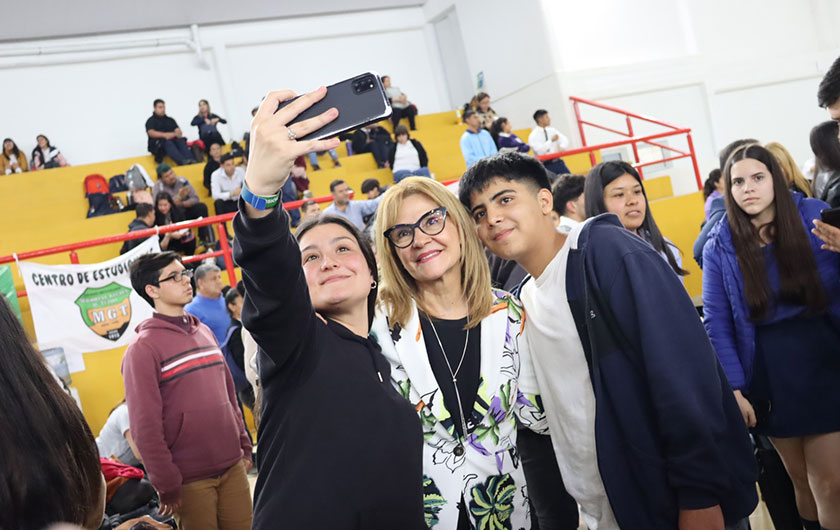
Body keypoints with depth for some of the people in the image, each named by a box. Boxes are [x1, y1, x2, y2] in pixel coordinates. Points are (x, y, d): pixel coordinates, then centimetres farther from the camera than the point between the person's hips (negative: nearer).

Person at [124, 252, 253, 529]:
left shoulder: (205, 332, 11)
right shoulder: (143, 348, -8)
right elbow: (146, 426, -11)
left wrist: (244, 445, 13)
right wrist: (167, 486, -12)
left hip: (233, 467, 5)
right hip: (190, 480, -5)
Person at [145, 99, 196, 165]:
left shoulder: (170, 120, 27)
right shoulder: (151, 120, 13)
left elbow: (179, 132, 14)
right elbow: (151, 133, -6)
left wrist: (178, 133, -13)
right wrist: (164, 135, -22)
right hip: (158, 144, -4)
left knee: (181, 141, -30)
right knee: (167, 143, -38)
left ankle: (190, 160, -57)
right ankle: (182, 162, -63)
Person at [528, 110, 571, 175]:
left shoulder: (552, 130, 8)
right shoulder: (533, 136, -8)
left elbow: (564, 140, 2)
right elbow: (540, 150, -20)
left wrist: (562, 147, -20)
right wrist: (551, 140, -26)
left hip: (558, 162, 5)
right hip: (545, 165, -5)